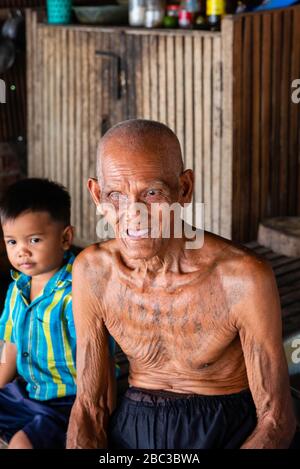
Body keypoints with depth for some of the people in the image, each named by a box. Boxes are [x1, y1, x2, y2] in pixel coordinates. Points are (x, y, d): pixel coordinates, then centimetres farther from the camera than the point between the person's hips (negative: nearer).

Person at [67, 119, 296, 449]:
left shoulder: (243, 278, -20)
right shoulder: (93, 271, -7)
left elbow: (276, 420, -12)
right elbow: (88, 405, -1)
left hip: (226, 433, -1)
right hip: (133, 430, 2)